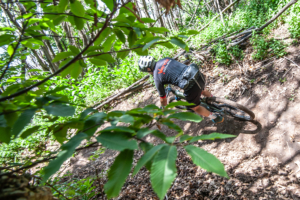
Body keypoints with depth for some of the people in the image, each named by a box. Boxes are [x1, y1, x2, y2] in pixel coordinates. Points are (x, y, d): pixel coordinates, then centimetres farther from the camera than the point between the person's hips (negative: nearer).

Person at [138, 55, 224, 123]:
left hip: (191, 86, -7)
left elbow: (163, 99, 8)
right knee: (202, 90, 41)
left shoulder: (157, 78, -3)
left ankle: (216, 118, 33)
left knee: (194, 107, 23)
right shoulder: (165, 59, 13)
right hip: (198, 74, 7)